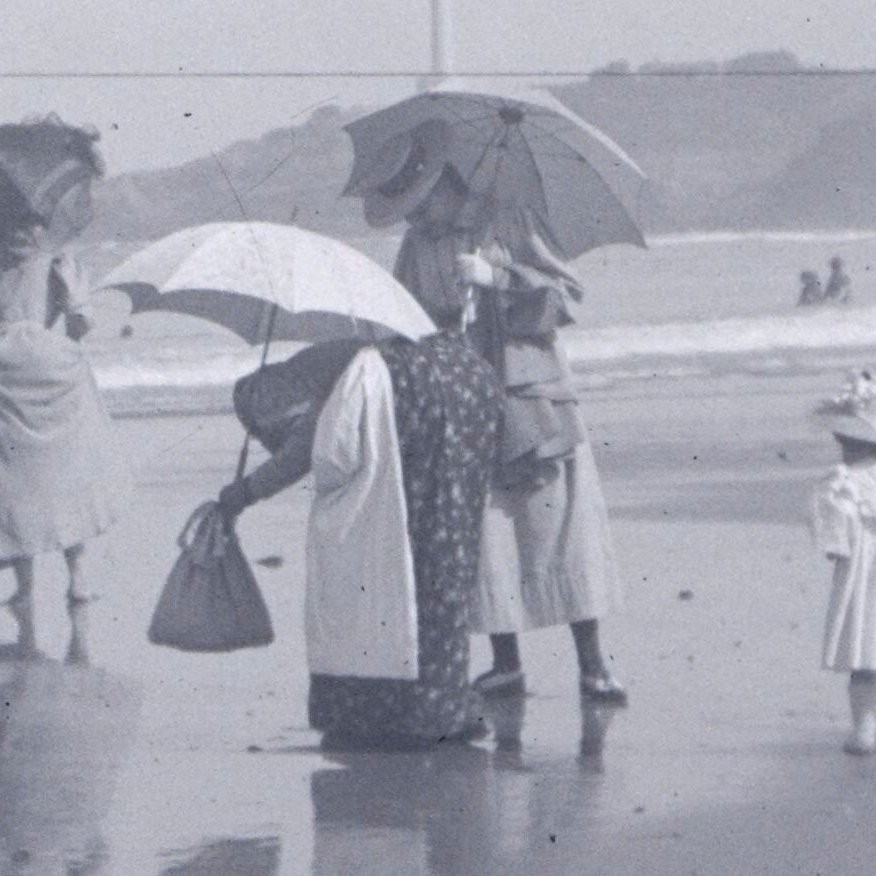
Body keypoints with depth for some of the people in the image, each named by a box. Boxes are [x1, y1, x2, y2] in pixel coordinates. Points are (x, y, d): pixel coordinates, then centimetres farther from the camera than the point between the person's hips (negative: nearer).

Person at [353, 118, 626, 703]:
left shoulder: (509, 225, 1)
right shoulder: (418, 248, 12)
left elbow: (568, 291, -4)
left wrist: (495, 276, -15)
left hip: (531, 399, -4)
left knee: (564, 524, -7)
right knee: (481, 534, -1)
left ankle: (592, 664, -4)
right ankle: (506, 663, 7)